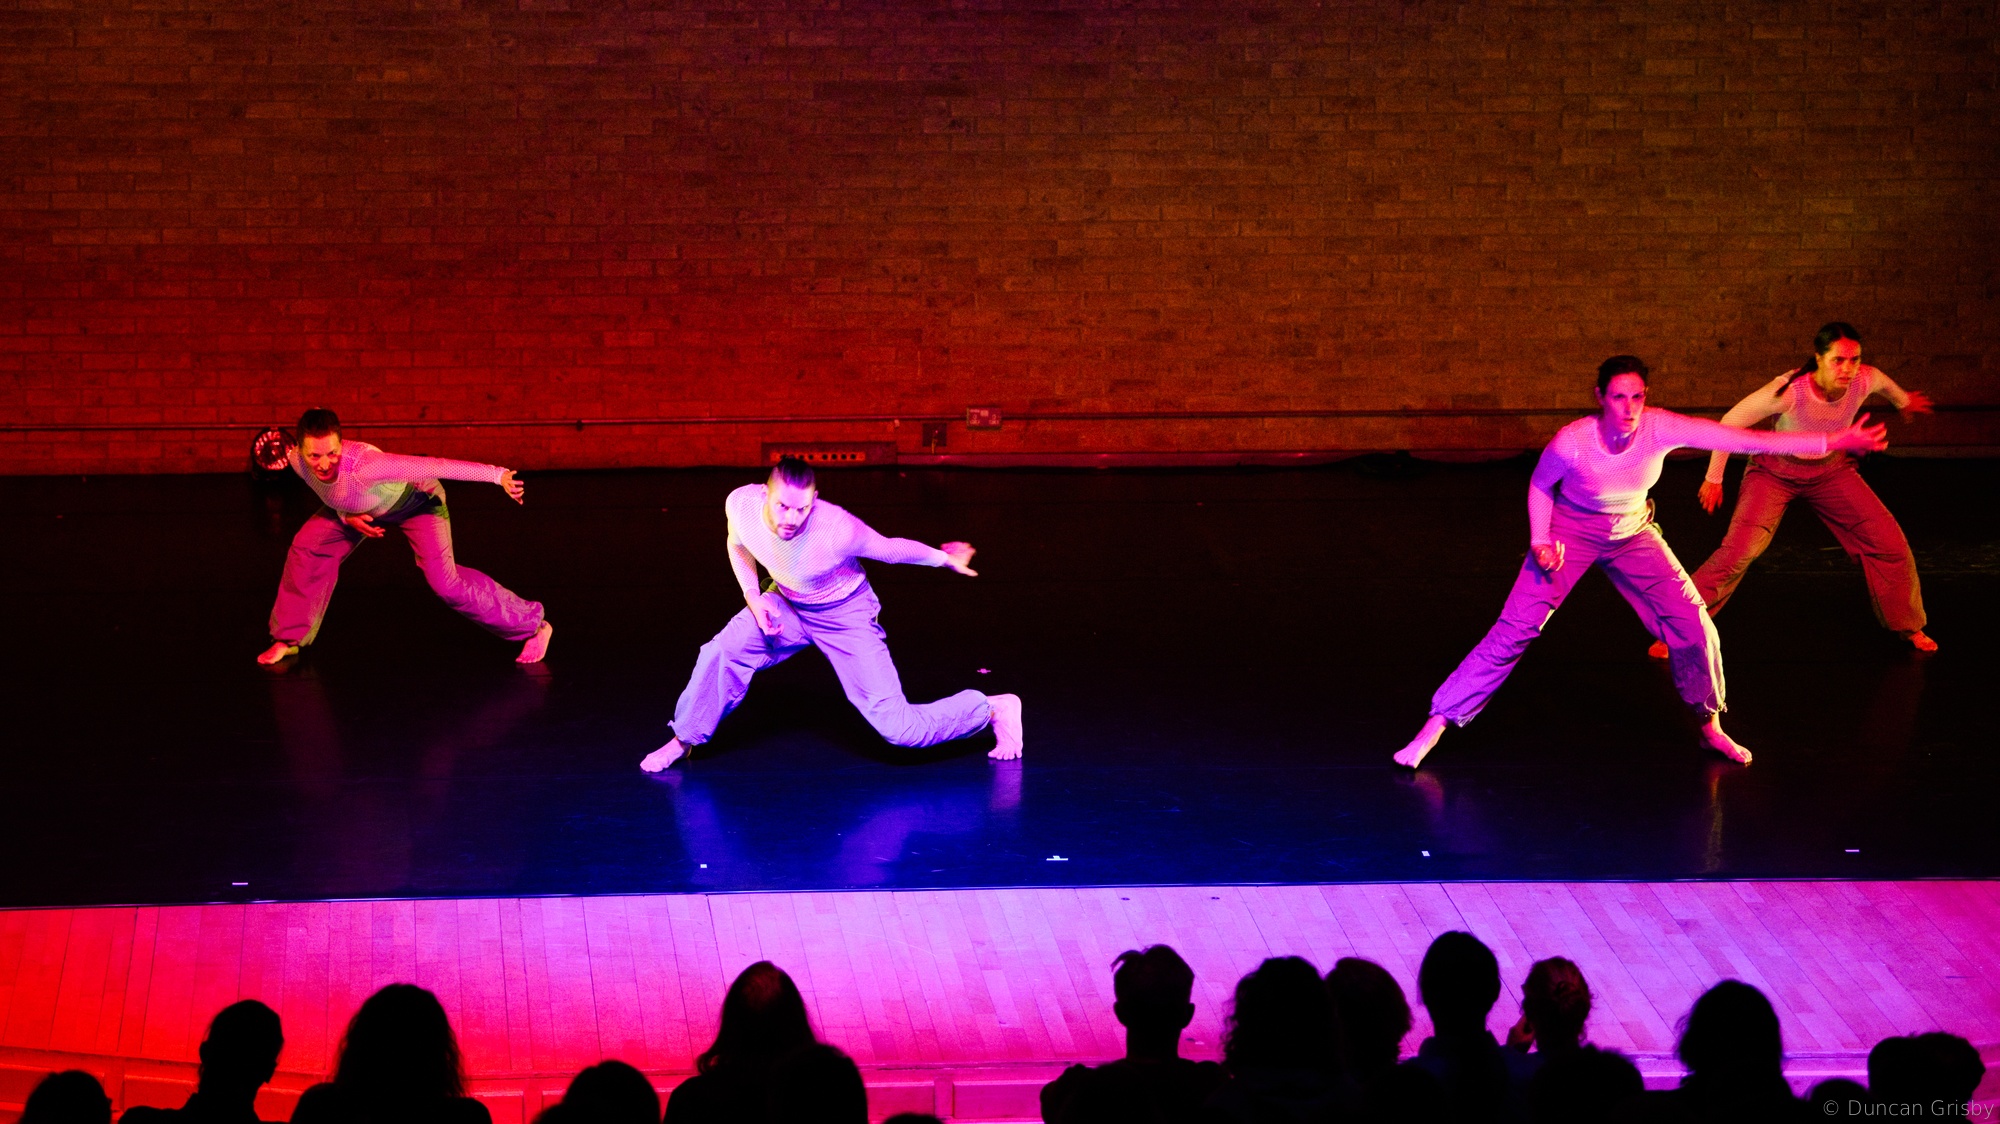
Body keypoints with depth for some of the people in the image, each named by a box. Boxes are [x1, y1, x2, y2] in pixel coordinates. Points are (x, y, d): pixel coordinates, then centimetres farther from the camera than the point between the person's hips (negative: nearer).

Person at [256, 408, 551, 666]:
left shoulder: (363, 464, -47)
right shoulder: (297, 461, -27)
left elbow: (437, 467, -45)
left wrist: (497, 475, -44)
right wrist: (345, 516, -18)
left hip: (416, 499, -6)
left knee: (444, 581, -15)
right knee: (307, 548, -5)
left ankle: (533, 626, 0)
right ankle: (289, 639, 14)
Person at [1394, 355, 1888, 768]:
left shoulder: (1661, 429, -27)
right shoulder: (1572, 442, -29)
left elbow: (1750, 440, -30)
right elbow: (1540, 484, -6)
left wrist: (1833, 441, -33)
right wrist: (1539, 541, -19)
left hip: (1633, 535, 3)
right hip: (1571, 533, -3)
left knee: (1694, 626, -4)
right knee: (1513, 632, -14)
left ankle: (1711, 727, 20)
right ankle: (1436, 725, -8)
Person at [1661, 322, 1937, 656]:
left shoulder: (1864, 381, -24)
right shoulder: (1789, 391, -36)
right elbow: (1731, 422, -21)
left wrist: (1903, 400, 28)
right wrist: (1714, 478, -11)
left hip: (1830, 471, 4)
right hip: (1775, 473, -4)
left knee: (1889, 543, 0)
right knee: (1738, 551, -21)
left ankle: (1909, 627, 25)